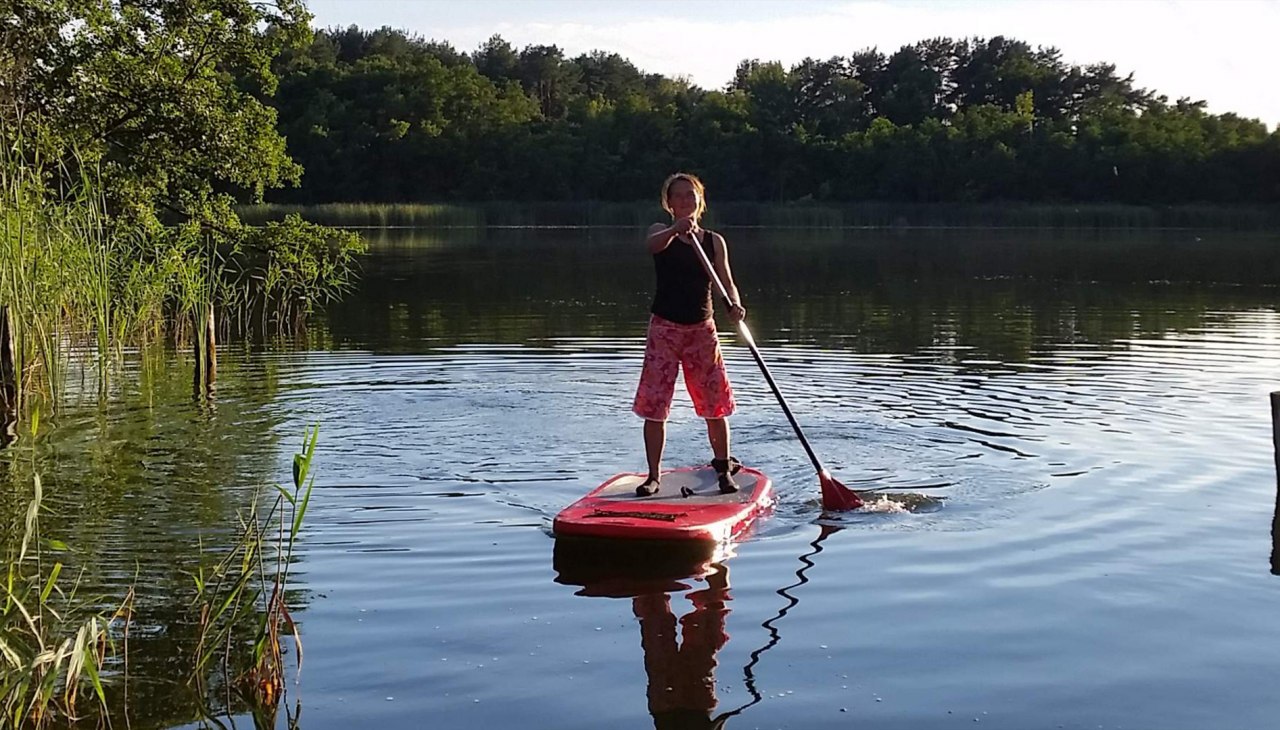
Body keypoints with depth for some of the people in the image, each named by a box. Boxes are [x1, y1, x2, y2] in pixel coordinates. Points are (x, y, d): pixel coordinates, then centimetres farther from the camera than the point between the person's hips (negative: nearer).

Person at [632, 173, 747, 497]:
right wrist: (676, 229, -47)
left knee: (716, 404, 4)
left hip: (702, 329, 2)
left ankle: (723, 467, 23)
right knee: (654, 405, -5)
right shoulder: (661, 231, -1)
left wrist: (735, 304, -23)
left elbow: (726, 281, -1)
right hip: (665, 327, -2)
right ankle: (654, 476, 5)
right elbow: (653, 244, -25)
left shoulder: (715, 242, 7)